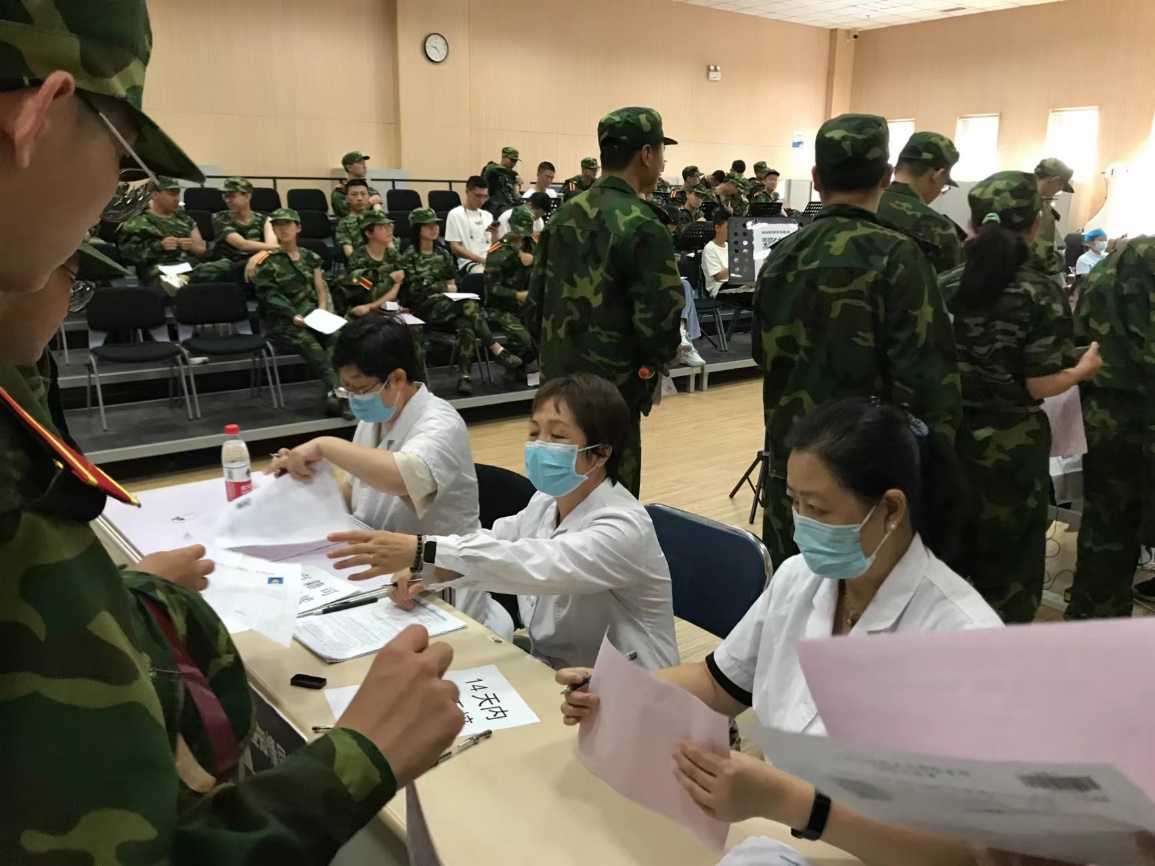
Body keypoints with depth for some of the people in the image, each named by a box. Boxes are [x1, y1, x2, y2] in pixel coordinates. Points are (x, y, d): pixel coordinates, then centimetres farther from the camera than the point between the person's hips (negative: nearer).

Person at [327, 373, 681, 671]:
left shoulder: (623, 528, -23)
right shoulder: (546, 502, 3)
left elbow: (539, 565, -36)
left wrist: (422, 551, -44)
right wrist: (423, 569, -17)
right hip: (549, 673, 7)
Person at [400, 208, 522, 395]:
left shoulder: (442, 254, 17)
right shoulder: (409, 257, 0)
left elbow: (452, 283, 18)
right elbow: (414, 289, -9)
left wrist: (439, 293, -3)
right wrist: (444, 287, -5)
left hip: (447, 307, 5)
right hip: (423, 309, -5)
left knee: (466, 325, -32)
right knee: (469, 305, -32)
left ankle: (464, 375, -36)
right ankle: (498, 350, -29)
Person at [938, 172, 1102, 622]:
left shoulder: (944, 286, -3)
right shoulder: (1038, 295, -14)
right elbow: (1040, 385, -14)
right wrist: (1087, 367, 4)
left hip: (951, 435, 4)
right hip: (1011, 445, -3)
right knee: (1009, 556, 15)